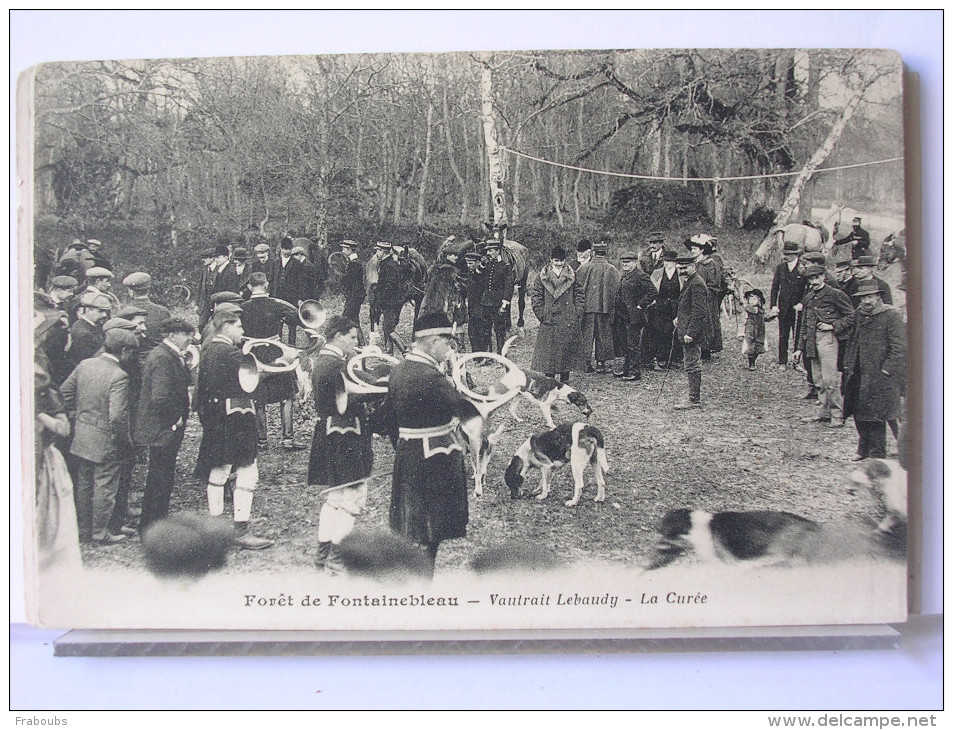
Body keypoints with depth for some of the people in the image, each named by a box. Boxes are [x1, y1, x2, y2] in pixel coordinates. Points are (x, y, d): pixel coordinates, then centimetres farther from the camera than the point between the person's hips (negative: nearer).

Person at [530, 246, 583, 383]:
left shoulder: (572, 276, 7)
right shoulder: (542, 277, 2)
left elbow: (578, 295, 11)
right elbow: (535, 296, 2)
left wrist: (577, 313, 1)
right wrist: (542, 314, -6)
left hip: (569, 321, 1)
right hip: (549, 321, -1)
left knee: (567, 350, 4)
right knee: (548, 352, -2)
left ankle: (565, 380, 13)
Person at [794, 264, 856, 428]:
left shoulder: (835, 294, -4)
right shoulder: (808, 297, 16)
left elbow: (851, 316, -4)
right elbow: (804, 324, 20)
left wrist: (833, 326, -13)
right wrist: (800, 348, 17)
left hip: (827, 338, -7)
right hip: (812, 340, 7)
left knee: (829, 379, -10)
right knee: (818, 380, 10)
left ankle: (837, 415, -5)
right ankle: (823, 412, 17)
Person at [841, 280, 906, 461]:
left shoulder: (892, 315, -10)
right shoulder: (860, 314, 10)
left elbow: (899, 347, -13)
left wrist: (885, 370, -16)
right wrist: (848, 363, 11)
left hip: (880, 376, -7)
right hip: (858, 374, 7)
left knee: (876, 415, -3)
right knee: (859, 413, 11)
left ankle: (877, 455, 7)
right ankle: (864, 449, 25)